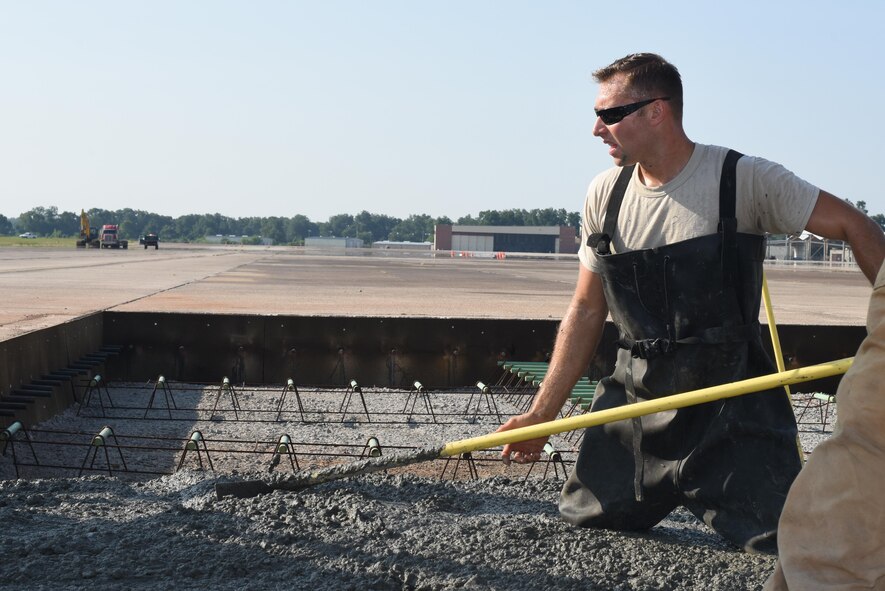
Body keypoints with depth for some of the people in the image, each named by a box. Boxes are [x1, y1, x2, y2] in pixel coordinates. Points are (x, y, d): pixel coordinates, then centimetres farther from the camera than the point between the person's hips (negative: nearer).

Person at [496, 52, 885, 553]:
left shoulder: (743, 179, -10)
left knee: (782, 543, -12)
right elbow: (588, 311, 9)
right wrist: (542, 414, 7)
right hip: (635, 401, 4)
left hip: (730, 407, -4)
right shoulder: (606, 195, 4)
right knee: (581, 525, 3)